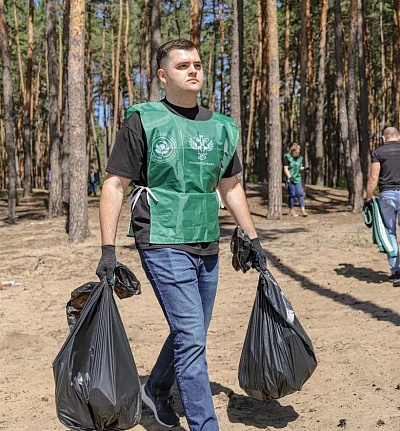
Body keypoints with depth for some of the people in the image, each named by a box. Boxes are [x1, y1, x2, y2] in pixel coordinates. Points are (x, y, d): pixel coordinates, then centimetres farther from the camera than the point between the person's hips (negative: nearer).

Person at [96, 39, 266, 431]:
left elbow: (231, 188, 20)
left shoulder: (221, 127, 11)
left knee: (190, 334, 17)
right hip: (164, 245, -6)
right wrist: (108, 248, -12)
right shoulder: (143, 121, -5)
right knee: (191, 340, -9)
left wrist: (253, 238, 18)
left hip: (207, 247, 6)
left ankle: (156, 391, 43)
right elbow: (114, 185, -6)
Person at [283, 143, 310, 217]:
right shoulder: (287, 157, -7)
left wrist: (304, 168, -3)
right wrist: (290, 177, -19)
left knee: (300, 194, -3)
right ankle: (291, 210, 11)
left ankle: (303, 210, -6)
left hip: (298, 178, 5)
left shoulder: (299, 158, 9)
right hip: (290, 179, -5)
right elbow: (285, 169, -11)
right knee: (292, 194, -1)